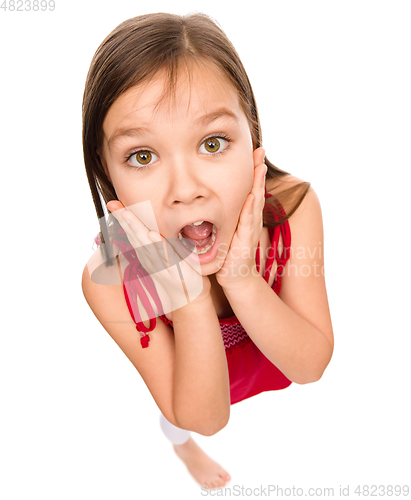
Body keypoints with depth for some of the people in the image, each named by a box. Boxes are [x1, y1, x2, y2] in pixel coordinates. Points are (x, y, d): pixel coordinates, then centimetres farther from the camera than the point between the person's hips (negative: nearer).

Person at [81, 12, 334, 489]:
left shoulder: (294, 205, -35)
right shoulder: (108, 282, -38)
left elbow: (311, 367, -27)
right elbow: (204, 417, -31)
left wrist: (240, 279, -46)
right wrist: (190, 297, -49)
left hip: (274, 370, 2)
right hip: (195, 393, 0)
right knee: (184, 431, 31)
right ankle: (185, 448, 70)